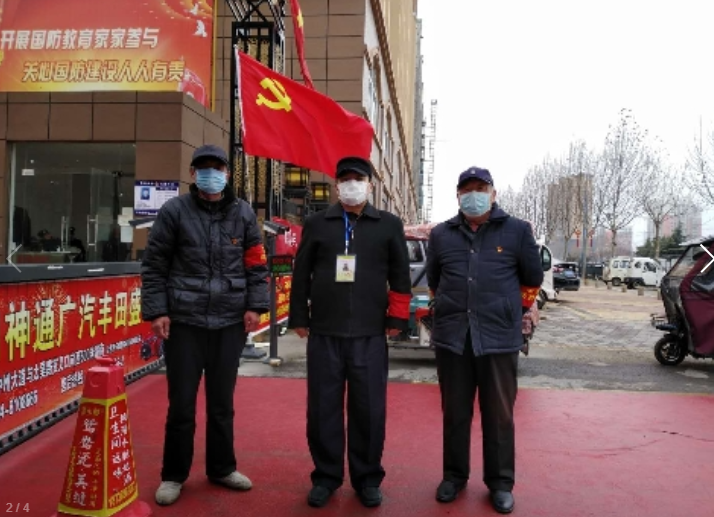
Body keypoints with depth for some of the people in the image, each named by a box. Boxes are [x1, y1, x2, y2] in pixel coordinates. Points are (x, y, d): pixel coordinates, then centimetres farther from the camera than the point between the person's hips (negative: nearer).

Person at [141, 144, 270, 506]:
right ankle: (173, 475, 25)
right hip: (183, 322, -2)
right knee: (181, 404, 8)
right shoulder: (174, 211, -1)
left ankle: (222, 468, 31)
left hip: (230, 323, 2)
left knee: (222, 403, 15)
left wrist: (255, 305, -3)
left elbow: (256, 265, 7)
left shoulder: (243, 214, 7)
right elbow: (154, 265, -1)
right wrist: (157, 311, -8)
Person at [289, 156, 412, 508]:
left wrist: (397, 319, 1)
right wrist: (299, 318, 5)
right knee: (323, 408, 8)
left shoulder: (389, 225, 7)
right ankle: (326, 477, 23)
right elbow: (301, 275, 8)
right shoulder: (317, 224, 8)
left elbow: (400, 275, 6)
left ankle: (367, 479, 22)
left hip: (370, 334, -1)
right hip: (324, 332, 1)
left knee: (370, 409, 6)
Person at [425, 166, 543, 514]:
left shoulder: (517, 231, 1)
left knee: (499, 414, 7)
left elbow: (532, 279, 12)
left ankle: (500, 482, 23)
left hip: (499, 338, -2)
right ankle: (454, 475, 27)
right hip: (451, 337, 2)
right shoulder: (441, 234, 8)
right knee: (455, 412, 12)